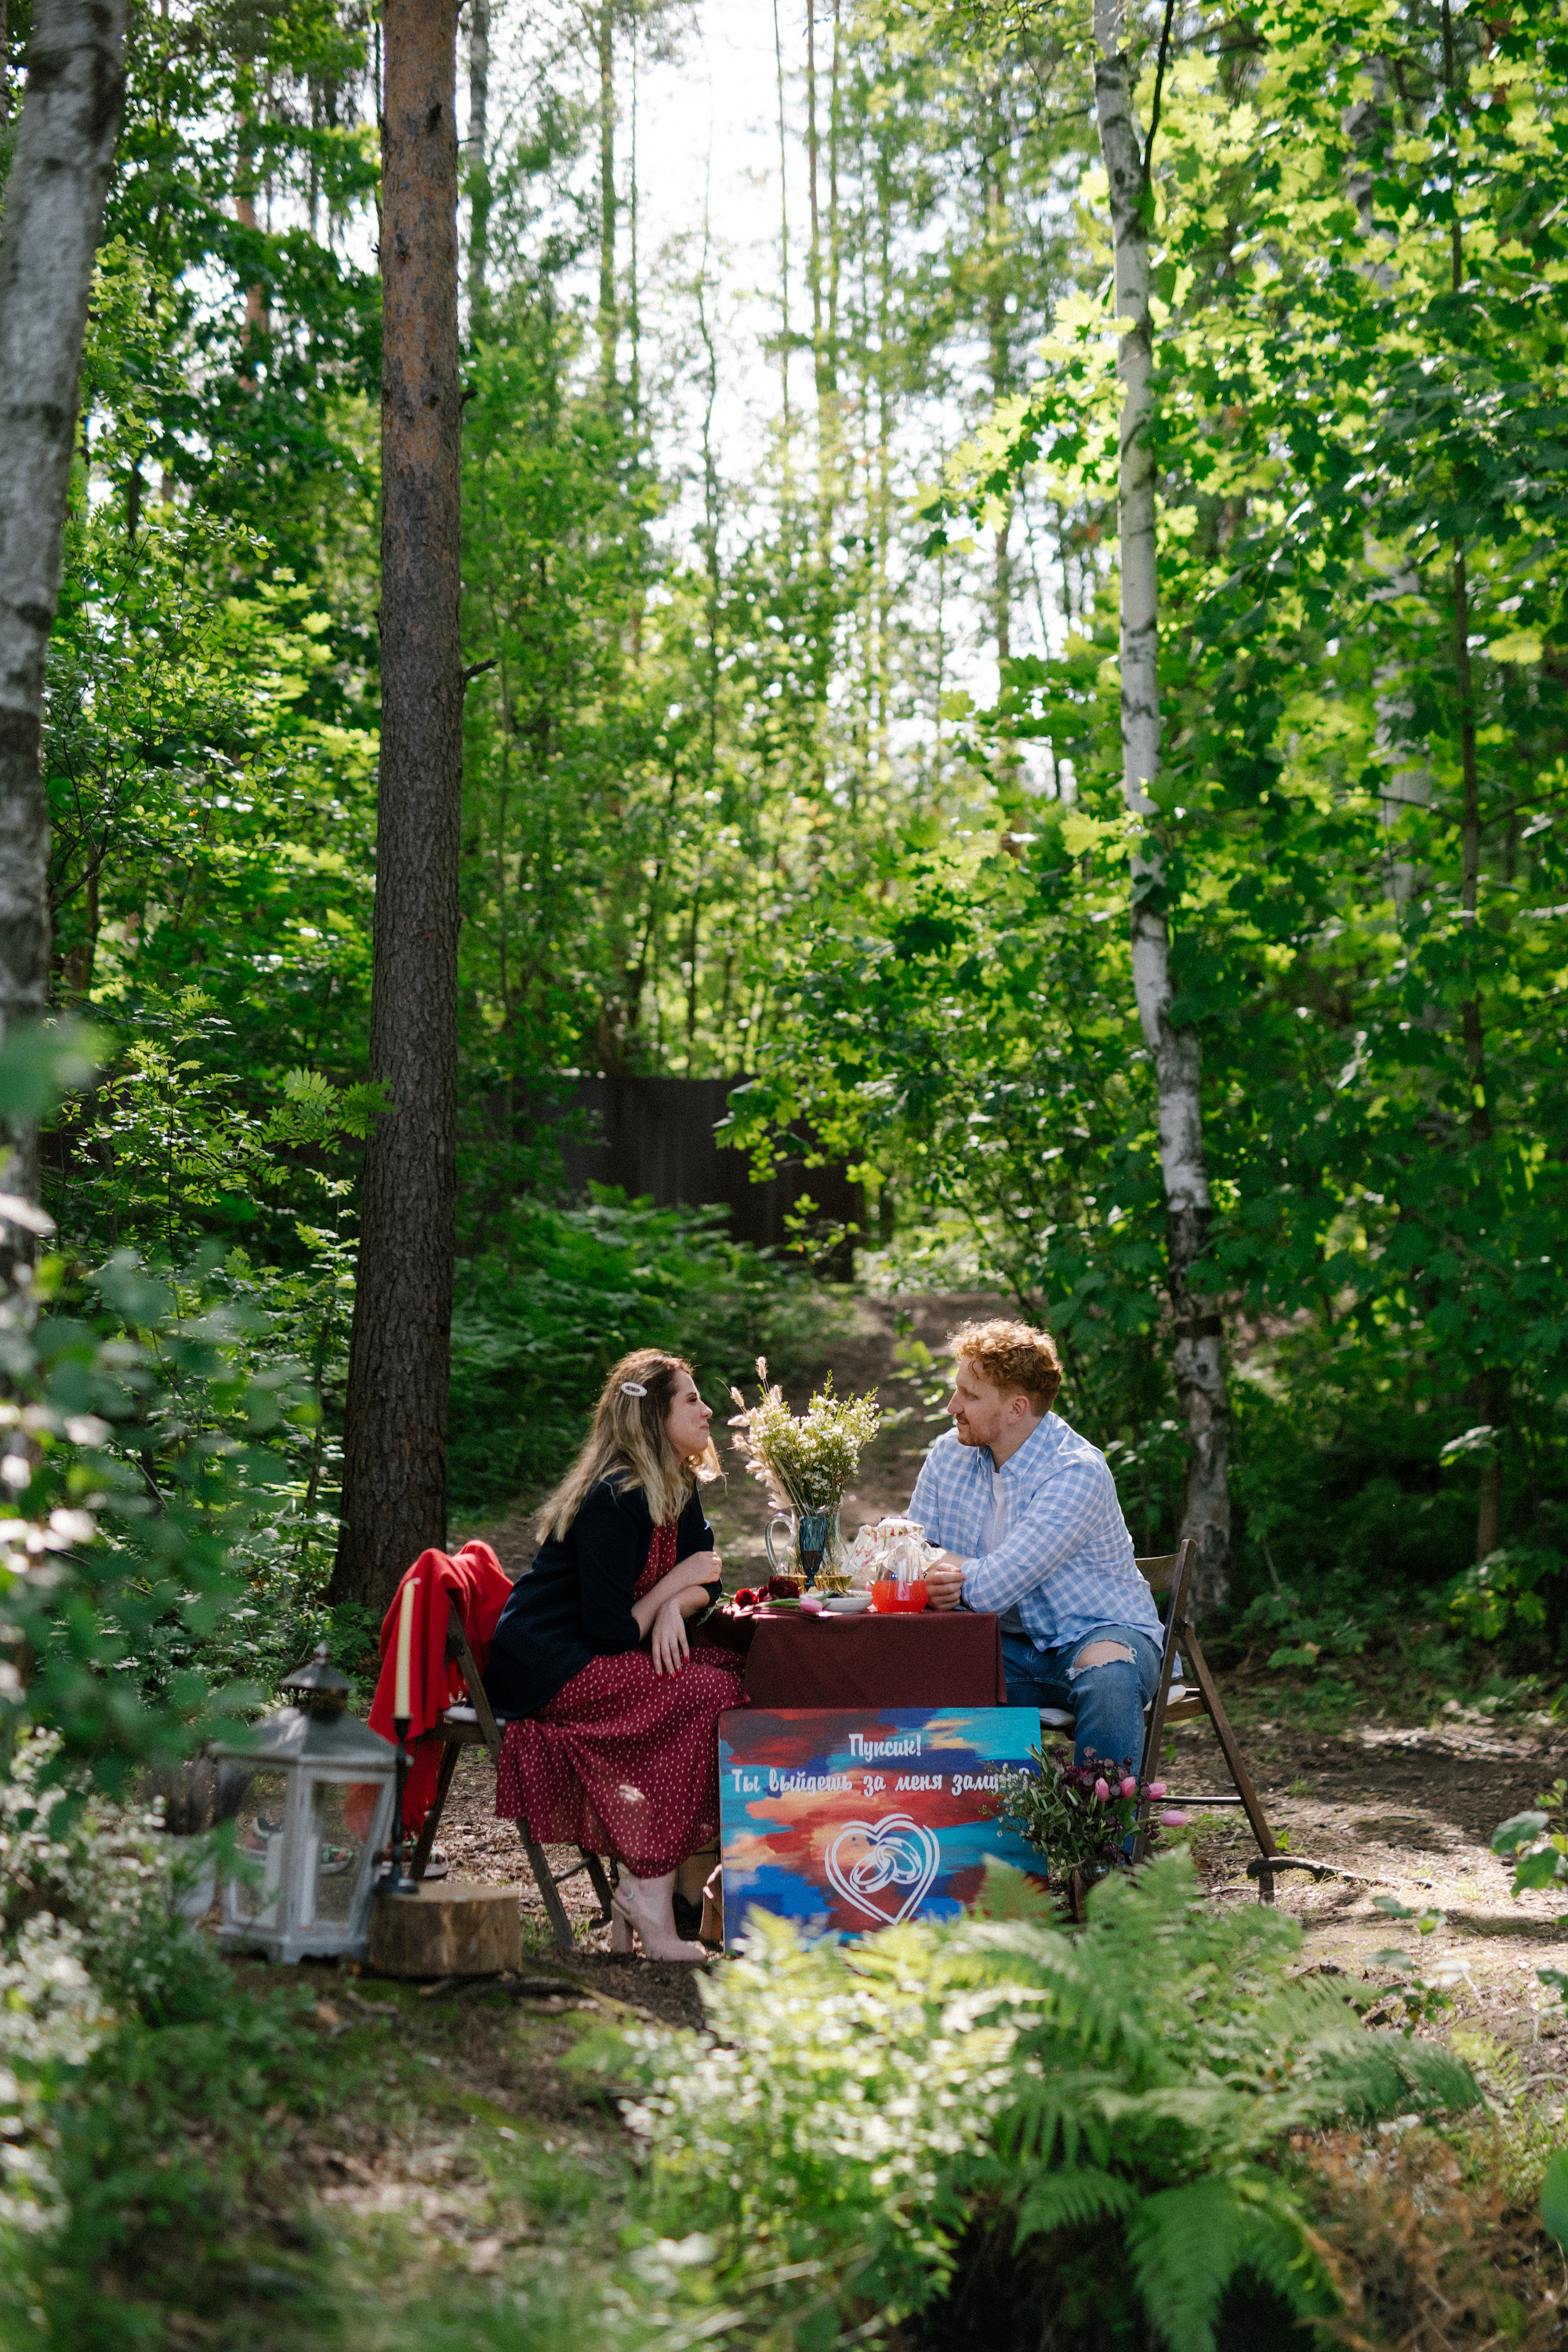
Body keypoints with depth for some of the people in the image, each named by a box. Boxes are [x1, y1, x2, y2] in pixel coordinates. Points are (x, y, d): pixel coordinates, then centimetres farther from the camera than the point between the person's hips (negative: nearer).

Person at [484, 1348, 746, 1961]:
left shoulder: (680, 1490, 8)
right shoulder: (615, 1500, -20)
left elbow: (705, 1582, 9)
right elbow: (611, 1630, -21)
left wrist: (673, 1609, -13)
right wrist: (676, 1584, -8)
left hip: (593, 1657, 9)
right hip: (543, 1668, -9)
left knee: (743, 1674, -10)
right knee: (709, 1694, -23)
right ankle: (647, 1891, -18)